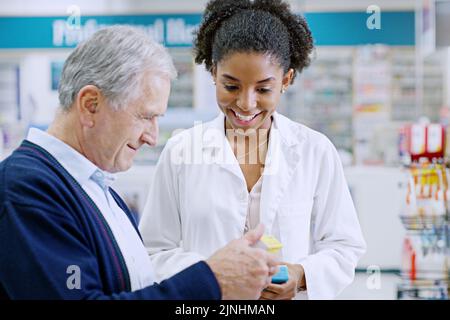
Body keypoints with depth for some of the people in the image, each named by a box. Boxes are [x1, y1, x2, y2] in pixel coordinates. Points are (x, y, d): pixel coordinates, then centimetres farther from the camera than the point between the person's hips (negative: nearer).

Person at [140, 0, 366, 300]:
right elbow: (157, 252, -4)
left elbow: (344, 246, -1)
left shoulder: (316, 151, -4)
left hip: (292, 296, 1)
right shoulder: (180, 151, -5)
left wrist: (302, 276, -18)